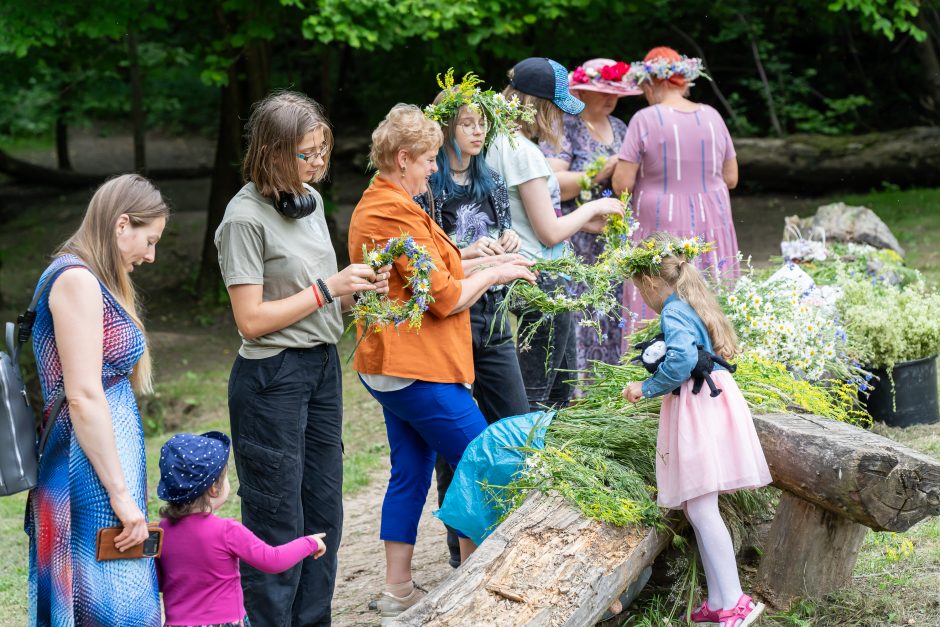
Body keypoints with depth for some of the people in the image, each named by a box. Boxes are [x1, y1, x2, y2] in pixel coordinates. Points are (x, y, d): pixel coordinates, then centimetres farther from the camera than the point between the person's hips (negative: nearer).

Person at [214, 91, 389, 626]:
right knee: (279, 523, 0)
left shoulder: (310, 200, 8)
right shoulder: (246, 217, -16)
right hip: (272, 378, -8)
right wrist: (328, 288, -16)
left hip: (323, 367, 8)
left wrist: (357, 289, -1)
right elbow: (252, 319, -18)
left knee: (324, 512, 13)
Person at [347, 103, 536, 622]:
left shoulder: (374, 205, 14)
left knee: (410, 471, 14)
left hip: (388, 366, 11)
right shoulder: (396, 214, -20)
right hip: (418, 369, -11)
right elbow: (446, 297, -18)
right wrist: (492, 274, -2)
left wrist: (488, 262, 13)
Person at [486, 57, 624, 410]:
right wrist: (592, 207, -2)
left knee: (562, 382, 20)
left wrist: (584, 222, 13)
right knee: (535, 394, -3)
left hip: (528, 276, 10)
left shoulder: (502, 144, 9)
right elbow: (550, 232, -17)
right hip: (542, 279, -10)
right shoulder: (524, 152, -19)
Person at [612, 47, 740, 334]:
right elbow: (731, 178, 10)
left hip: (662, 230, -4)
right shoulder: (712, 116, 4)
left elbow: (621, 185, -10)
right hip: (711, 227, 5)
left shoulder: (646, 119, -9)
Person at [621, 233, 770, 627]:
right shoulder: (692, 307, 20)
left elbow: (683, 357, -24)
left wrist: (647, 388, -11)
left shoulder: (673, 312, -9)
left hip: (698, 409, -10)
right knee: (699, 509, 11)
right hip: (713, 400, 10)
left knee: (701, 509, -10)